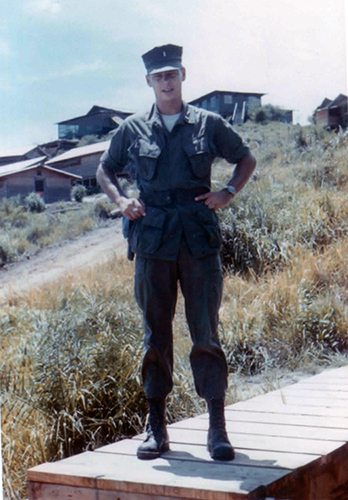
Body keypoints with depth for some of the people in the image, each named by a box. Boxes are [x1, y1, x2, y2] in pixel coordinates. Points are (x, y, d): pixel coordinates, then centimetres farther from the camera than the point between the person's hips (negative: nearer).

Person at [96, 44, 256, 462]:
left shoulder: (208, 124, 7)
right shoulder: (133, 129, 9)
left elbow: (246, 159, 20)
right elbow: (104, 170, 22)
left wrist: (228, 193, 3)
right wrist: (120, 200, 3)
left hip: (199, 240, -1)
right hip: (151, 241, 1)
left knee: (206, 332, -3)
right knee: (156, 334, 6)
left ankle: (217, 428, 3)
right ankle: (156, 427, 14)